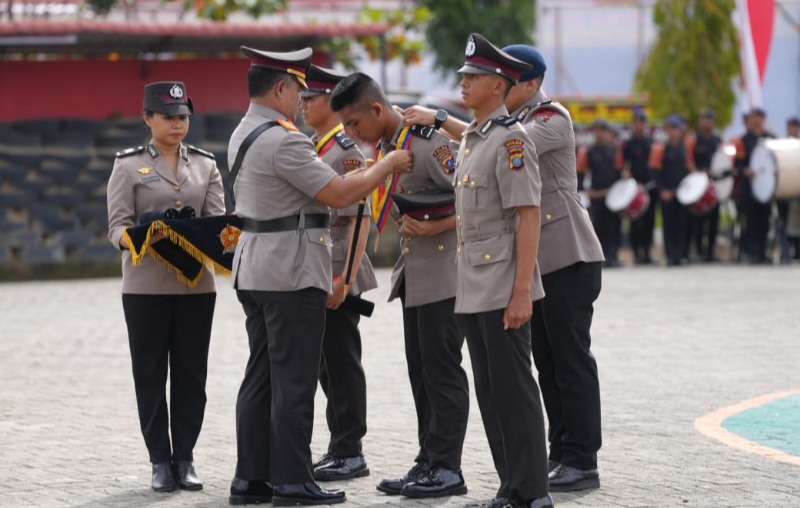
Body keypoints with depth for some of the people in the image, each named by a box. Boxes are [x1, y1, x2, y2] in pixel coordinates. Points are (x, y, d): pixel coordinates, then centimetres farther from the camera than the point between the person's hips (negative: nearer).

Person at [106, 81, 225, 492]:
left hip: (196, 284, 2)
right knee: (150, 374, 1)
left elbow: (217, 219, 2)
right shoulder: (129, 166, 1)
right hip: (146, 285, -2)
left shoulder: (205, 165, 10)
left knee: (191, 373, 4)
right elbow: (118, 226, -5)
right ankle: (160, 461, 8)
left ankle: (184, 458, 11)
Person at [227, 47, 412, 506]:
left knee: (261, 377, 11)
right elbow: (340, 195, -19)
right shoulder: (283, 140, -18)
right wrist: (388, 165, -7)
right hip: (292, 273, -10)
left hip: (255, 271, 10)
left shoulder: (243, 135, 13)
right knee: (294, 381, -5)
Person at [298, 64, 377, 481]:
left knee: (342, 364, -4)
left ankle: (350, 454, 1)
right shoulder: (309, 149, 14)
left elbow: (359, 220, -17)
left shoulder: (347, 152, -13)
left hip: (336, 275, -9)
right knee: (326, 366, 12)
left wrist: (344, 279, -21)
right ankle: (338, 450, 18)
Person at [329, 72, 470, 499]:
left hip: (443, 273, -9)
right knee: (420, 371, 11)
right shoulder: (385, 148, 10)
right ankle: (428, 462, 17)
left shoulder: (429, 144, -17)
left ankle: (447, 469, 0)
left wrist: (435, 227, -24)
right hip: (414, 276, 9)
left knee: (442, 371, -5)